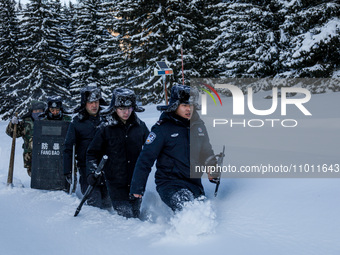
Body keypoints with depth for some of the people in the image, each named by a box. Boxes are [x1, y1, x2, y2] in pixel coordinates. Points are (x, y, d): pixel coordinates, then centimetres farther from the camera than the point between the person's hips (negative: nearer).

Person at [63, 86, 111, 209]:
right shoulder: (76, 122, 0)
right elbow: (68, 148, 4)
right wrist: (67, 171, 0)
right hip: (86, 167, -3)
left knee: (107, 202, 5)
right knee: (94, 201, -10)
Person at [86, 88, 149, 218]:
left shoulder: (140, 127, 4)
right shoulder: (106, 129, -1)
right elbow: (93, 153, 8)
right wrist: (92, 172, -4)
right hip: (116, 182, -2)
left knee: (135, 215, 9)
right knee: (125, 215, -10)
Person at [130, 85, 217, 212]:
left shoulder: (197, 125, 8)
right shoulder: (163, 128, -9)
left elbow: (206, 150, 27)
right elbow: (146, 158, -9)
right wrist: (137, 187, -10)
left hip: (195, 183, 6)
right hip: (169, 182, -6)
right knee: (184, 202, -34)